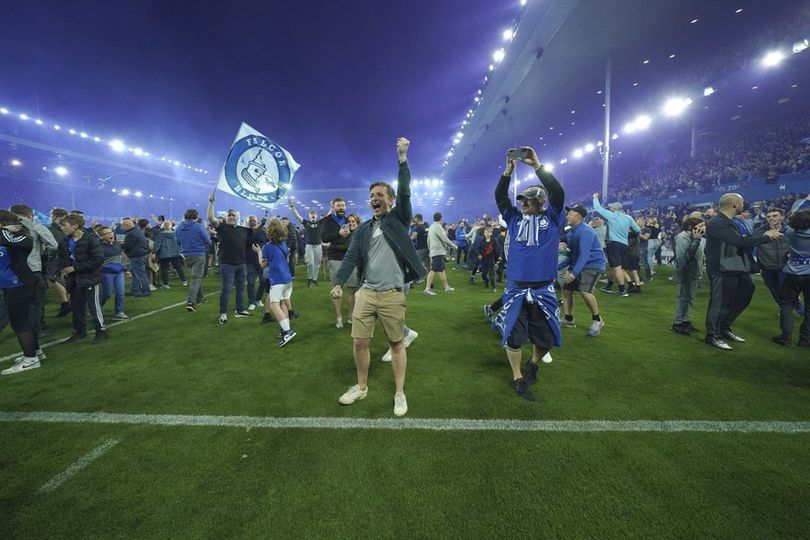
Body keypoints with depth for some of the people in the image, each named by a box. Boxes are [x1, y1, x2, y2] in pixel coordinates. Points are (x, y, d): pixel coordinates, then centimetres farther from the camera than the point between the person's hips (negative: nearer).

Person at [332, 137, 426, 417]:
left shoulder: (398, 219, 4)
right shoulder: (363, 229, 12)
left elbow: (405, 193, -10)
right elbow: (351, 257, 4)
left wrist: (402, 158, -13)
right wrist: (339, 282, -10)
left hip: (392, 295, -4)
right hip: (366, 293, 4)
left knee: (396, 344, 6)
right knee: (359, 343, 9)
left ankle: (400, 393, 21)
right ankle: (361, 386, 31)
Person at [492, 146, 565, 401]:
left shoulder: (552, 219, 2)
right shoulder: (515, 218, 7)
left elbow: (558, 193, -11)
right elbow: (500, 196, 1)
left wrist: (537, 165, -13)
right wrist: (509, 170, -9)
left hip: (543, 290, 0)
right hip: (516, 288, 1)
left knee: (546, 337, 11)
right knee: (513, 335, 4)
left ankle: (533, 363, 42)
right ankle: (518, 378, 24)